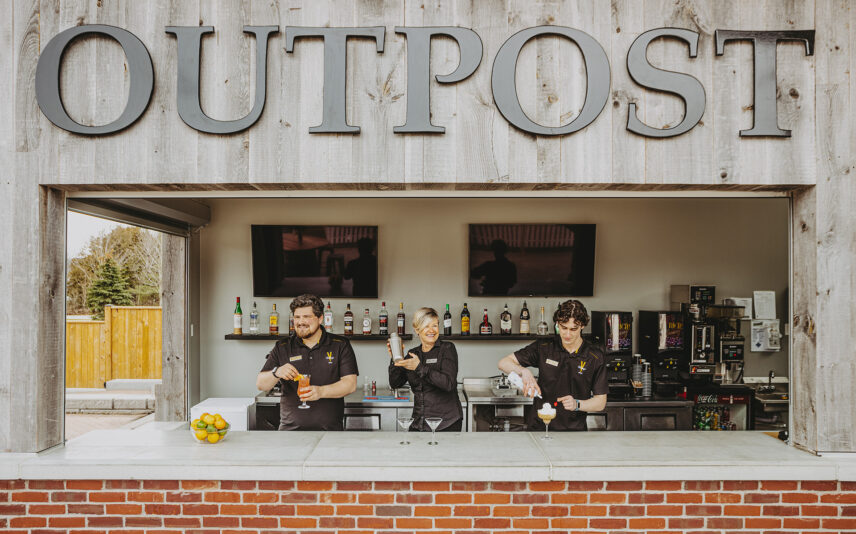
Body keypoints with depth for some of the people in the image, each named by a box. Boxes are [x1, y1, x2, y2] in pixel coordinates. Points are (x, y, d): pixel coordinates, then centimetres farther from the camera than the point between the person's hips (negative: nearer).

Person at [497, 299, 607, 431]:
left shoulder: (595, 357, 0)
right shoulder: (544, 347, 3)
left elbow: (601, 402, 5)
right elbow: (504, 363, 3)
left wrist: (577, 404, -13)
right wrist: (523, 371, -16)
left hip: (574, 430, 0)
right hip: (538, 426, 0)